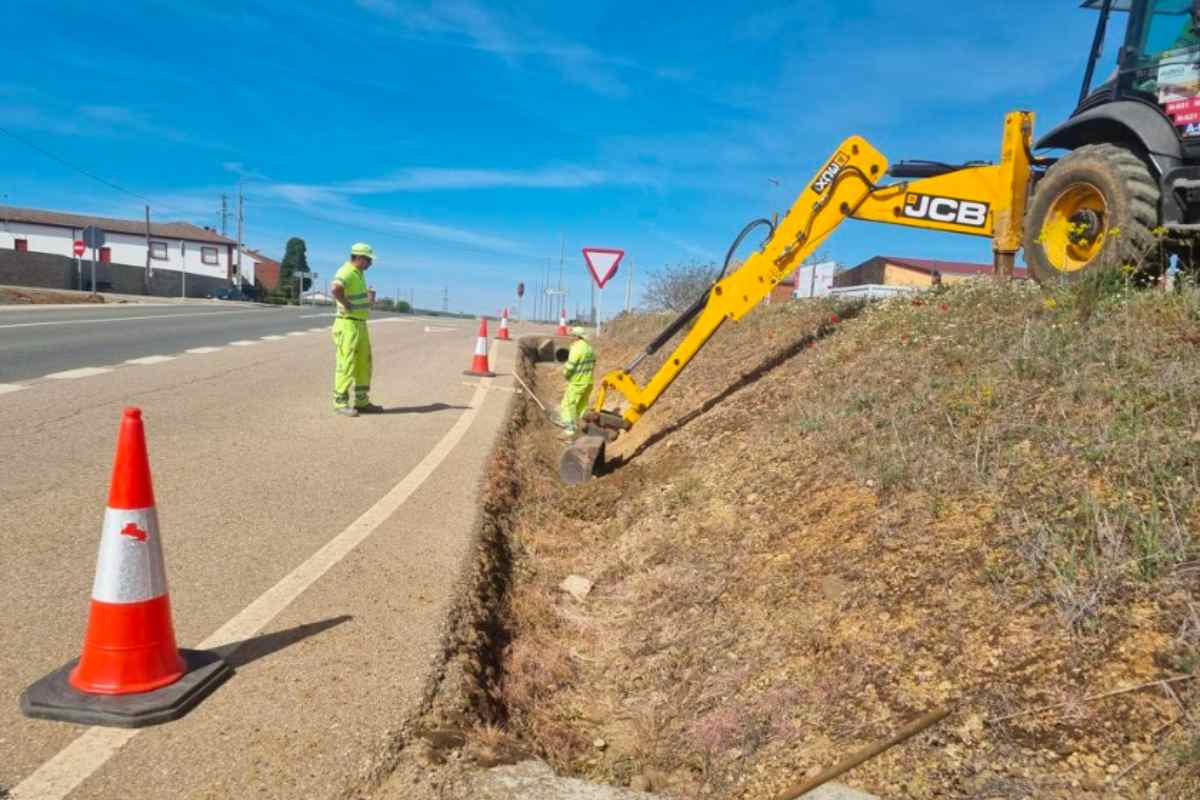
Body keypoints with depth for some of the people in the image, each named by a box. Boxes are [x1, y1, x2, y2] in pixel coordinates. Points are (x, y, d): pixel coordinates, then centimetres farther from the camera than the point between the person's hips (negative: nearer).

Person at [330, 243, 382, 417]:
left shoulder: (358, 273, 15)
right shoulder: (346, 272, -16)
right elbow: (336, 289, -37)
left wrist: (368, 298, 18)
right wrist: (349, 305, -23)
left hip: (360, 325, 10)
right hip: (348, 325, -10)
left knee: (364, 364, 13)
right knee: (346, 364, -5)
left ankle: (361, 401, 21)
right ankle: (340, 403, 1)